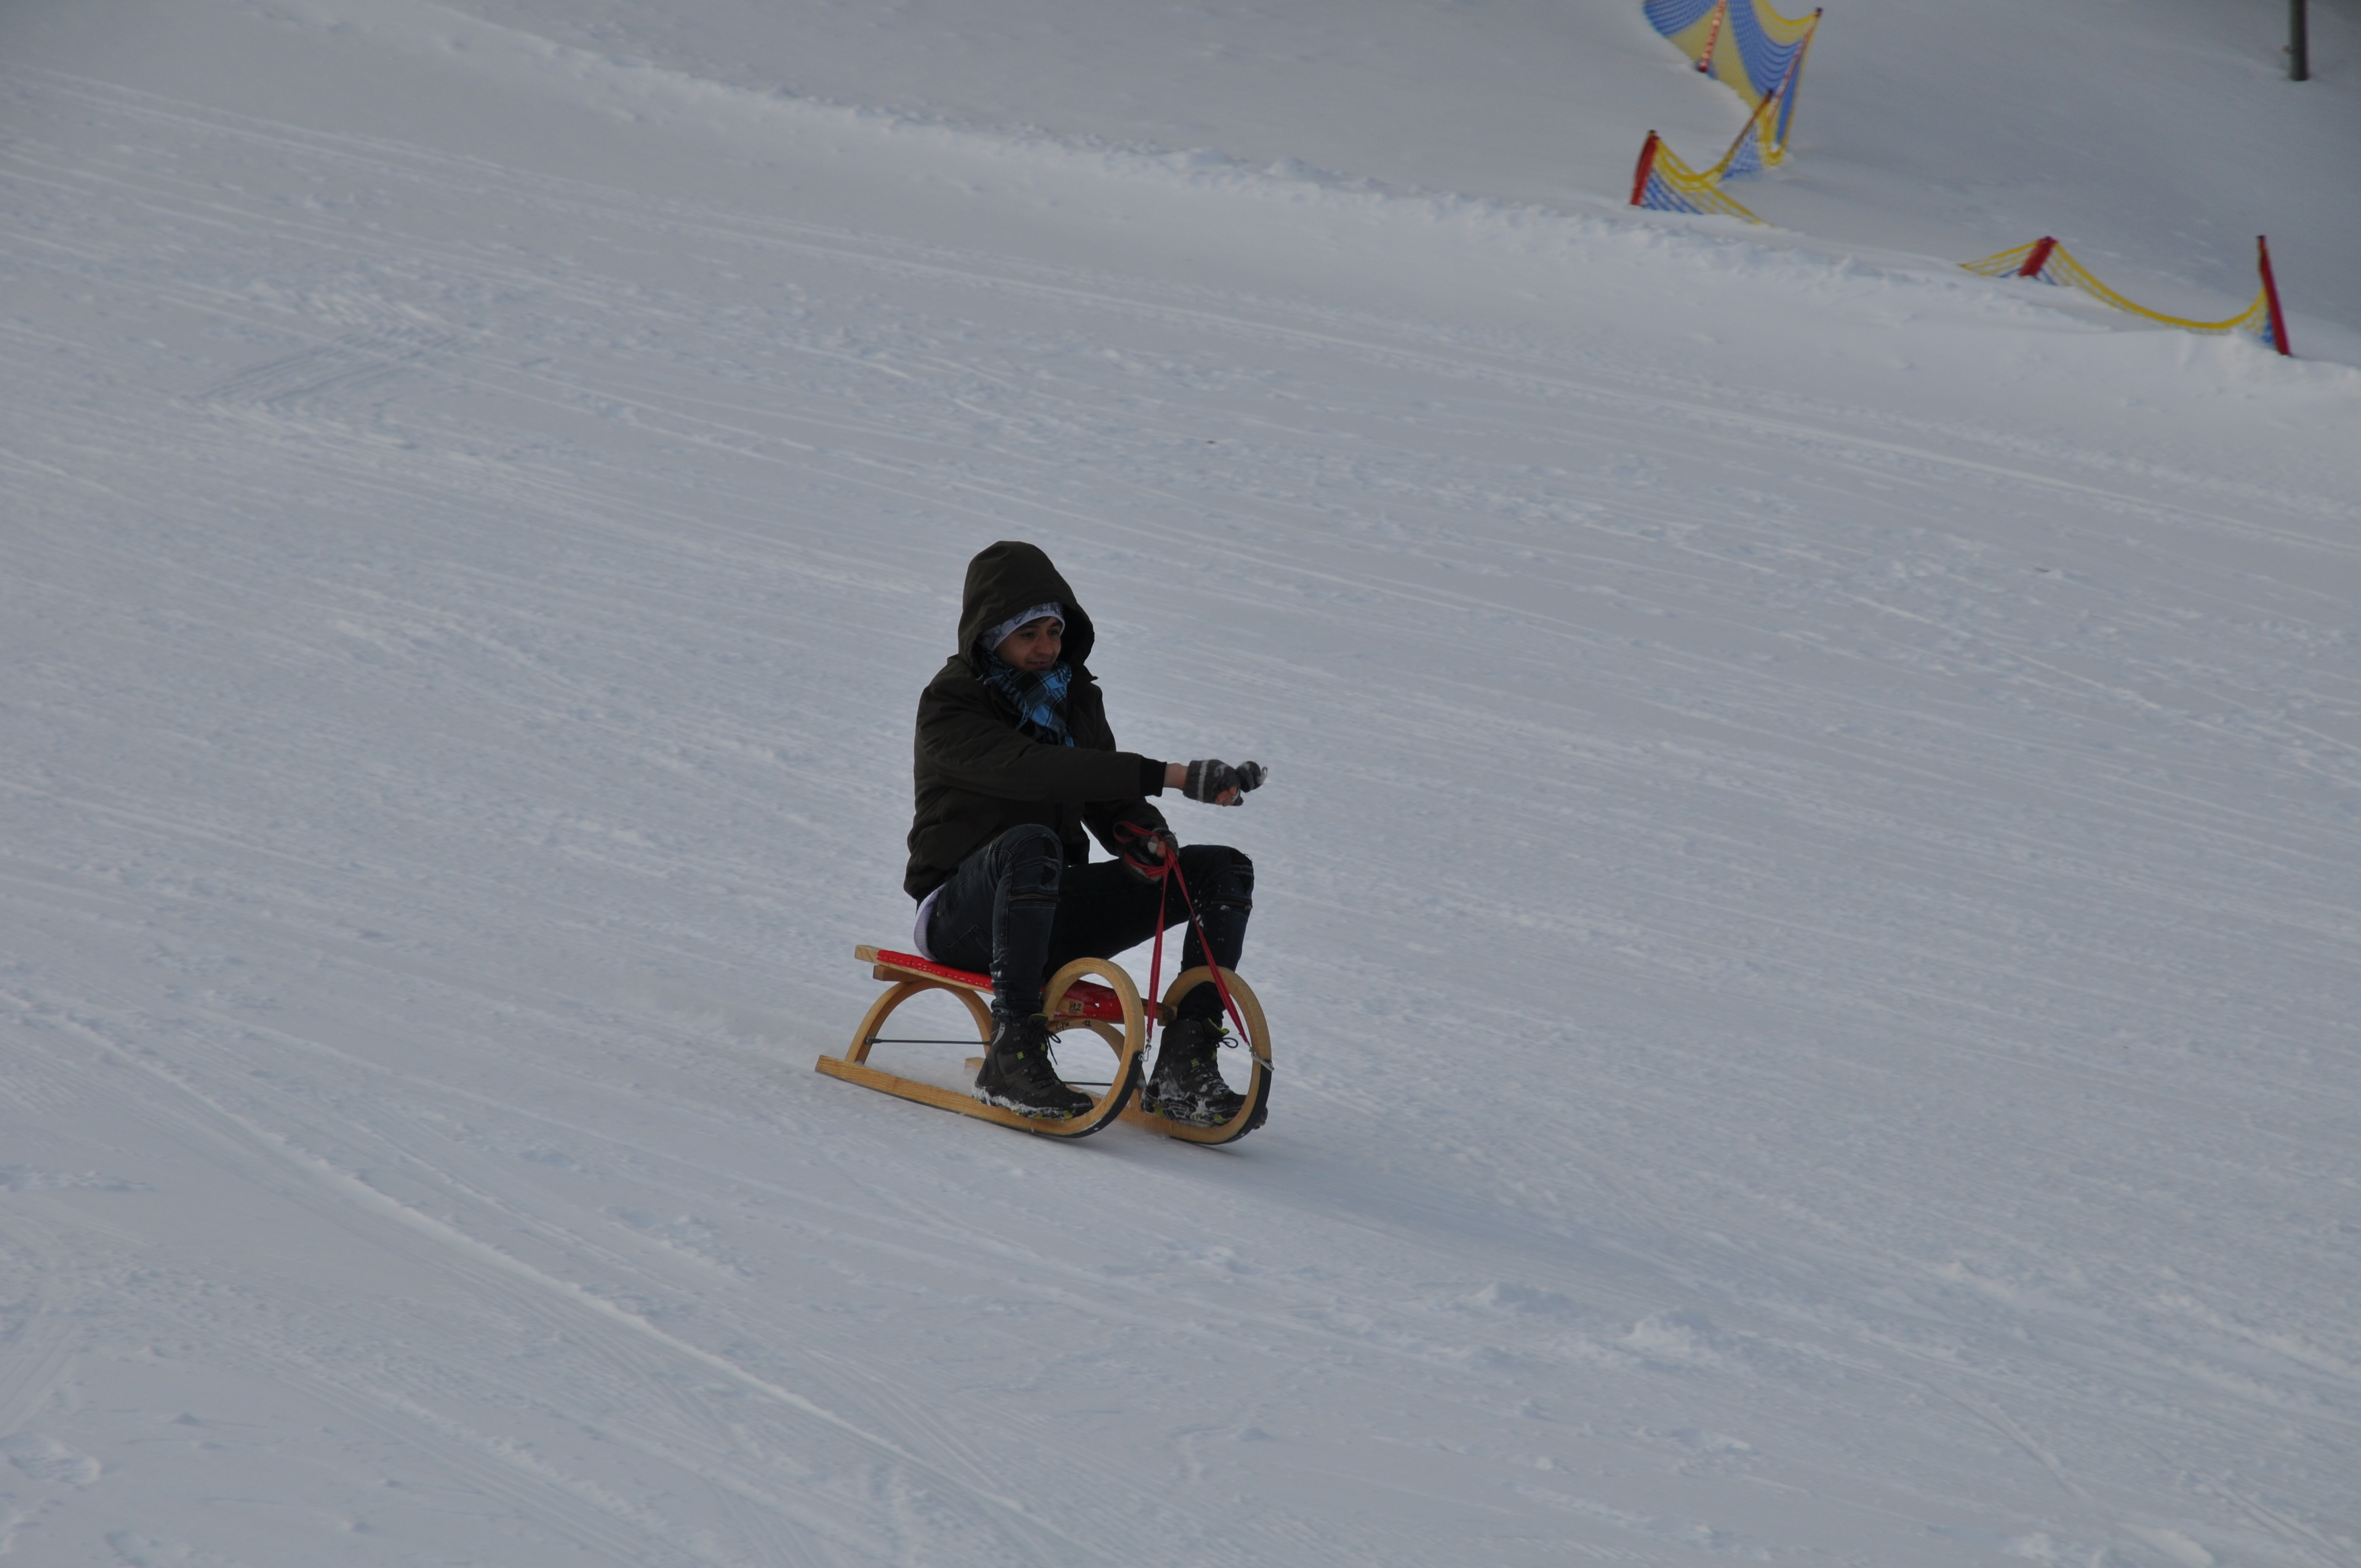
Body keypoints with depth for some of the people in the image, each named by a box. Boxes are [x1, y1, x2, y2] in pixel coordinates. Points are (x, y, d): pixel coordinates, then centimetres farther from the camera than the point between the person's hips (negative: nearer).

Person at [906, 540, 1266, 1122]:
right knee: (1030, 844, -41)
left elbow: (1106, 800, 14)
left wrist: (1140, 835, -13)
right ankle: (1012, 1054, -37)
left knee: (1224, 870, -7)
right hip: (963, 915, -7)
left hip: (1050, 910, 7)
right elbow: (1029, 769, -29)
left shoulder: (1074, 697, 11)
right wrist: (1169, 776, -36)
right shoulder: (949, 705, -11)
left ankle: (1185, 1068, -19)